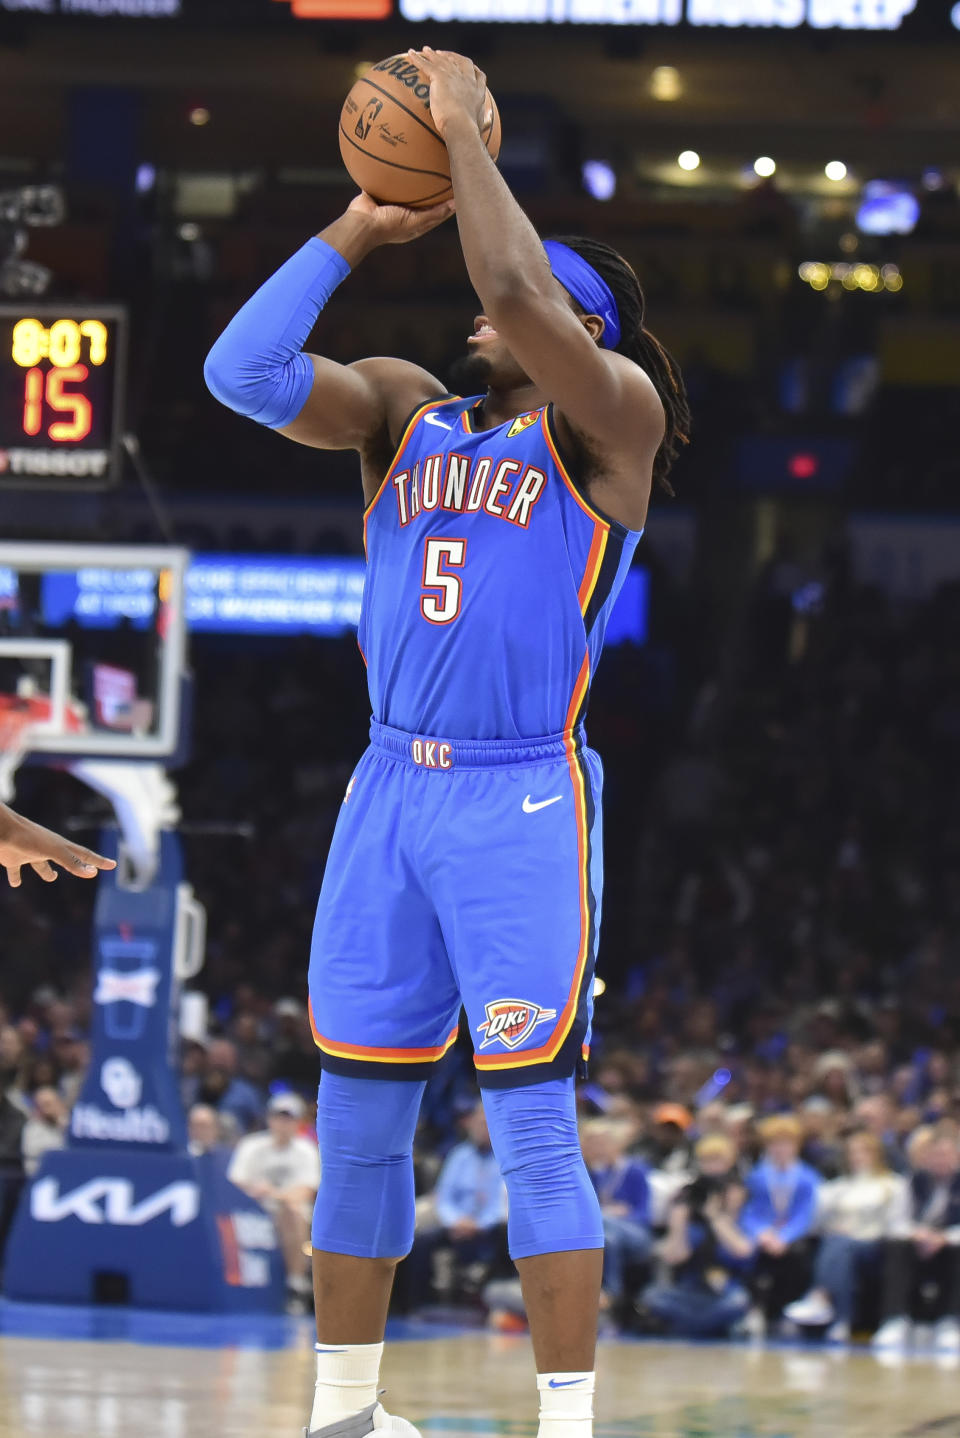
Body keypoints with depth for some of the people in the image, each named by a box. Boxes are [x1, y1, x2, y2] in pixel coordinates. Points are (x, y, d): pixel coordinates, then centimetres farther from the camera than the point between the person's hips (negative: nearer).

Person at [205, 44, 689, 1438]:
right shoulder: (406, 410, 13)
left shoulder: (610, 420, -3)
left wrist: (461, 130, -11)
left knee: (534, 1128, -9)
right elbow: (244, 371, -1)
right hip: (389, 793, 6)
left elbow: (520, 293, -21)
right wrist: (357, 230, 0)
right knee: (357, 1124, 10)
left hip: (524, 802, -6)